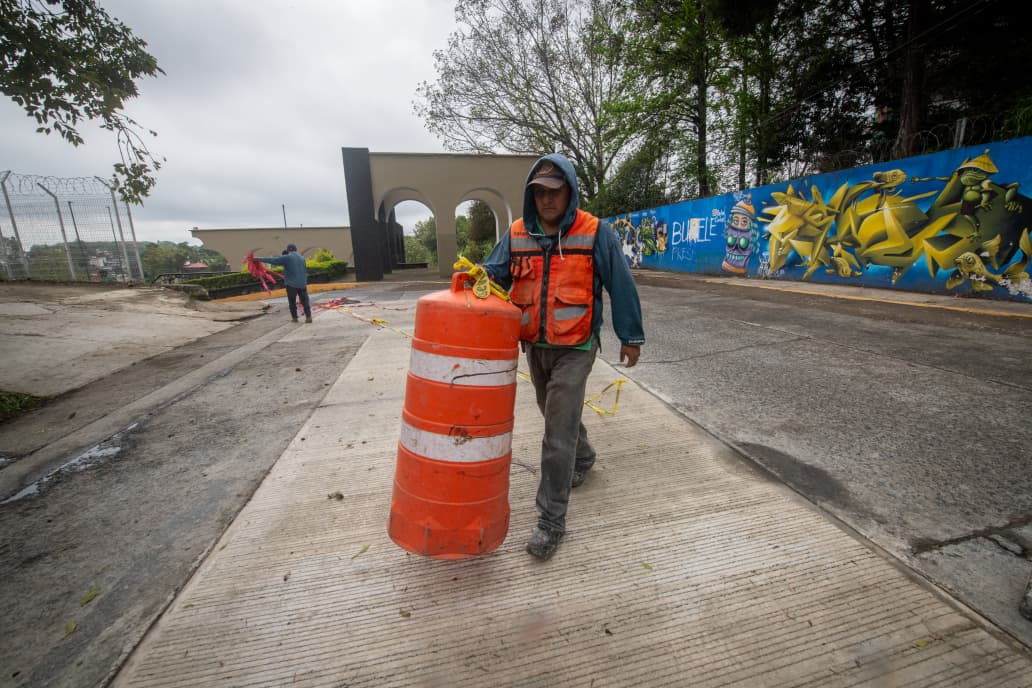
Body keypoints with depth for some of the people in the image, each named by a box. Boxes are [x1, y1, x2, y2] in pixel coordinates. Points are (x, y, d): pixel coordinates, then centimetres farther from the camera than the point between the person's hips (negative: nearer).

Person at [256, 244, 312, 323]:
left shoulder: (286, 258, -7)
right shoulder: (302, 257, 10)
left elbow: (273, 260, -5)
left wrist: (259, 259, 3)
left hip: (291, 284, -4)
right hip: (302, 283, 4)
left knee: (292, 301, 8)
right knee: (305, 300, 4)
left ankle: (294, 318, 12)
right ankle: (308, 317, -5)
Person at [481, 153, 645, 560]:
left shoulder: (595, 233, -7)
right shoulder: (517, 234, 4)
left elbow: (621, 285, -3)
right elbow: (496, 272, 0)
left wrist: (630, 336, 0)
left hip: (574, 348, -5)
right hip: (534, 347, 5)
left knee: (558, 434, -5)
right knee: (558, 416, 24)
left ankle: (551, 520, 11)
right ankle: (583, 459, 54)